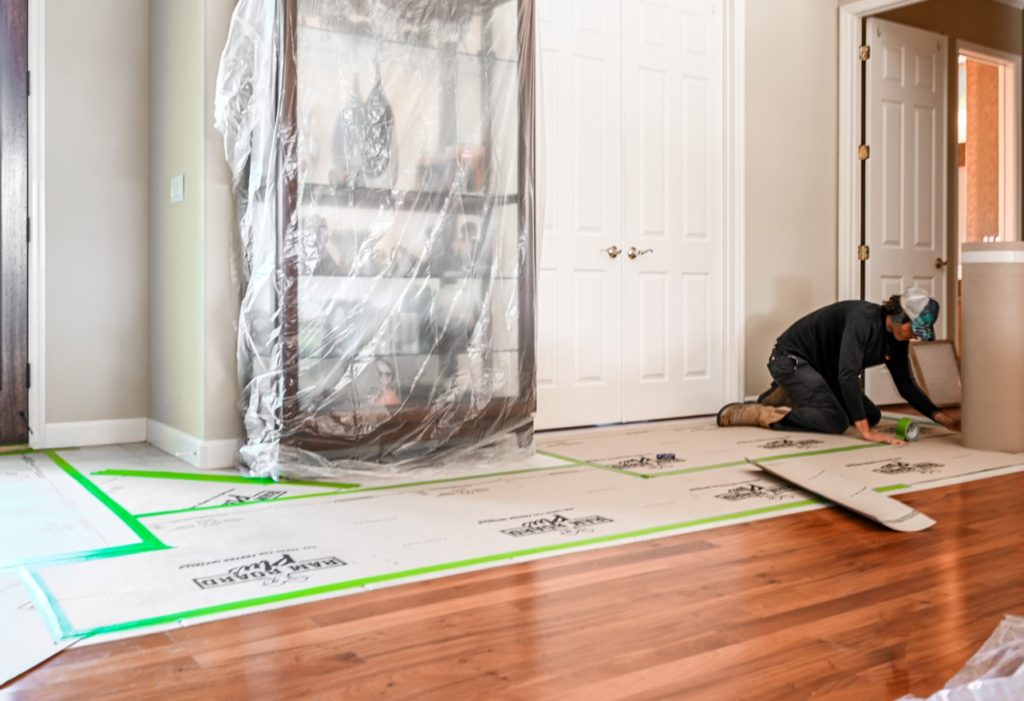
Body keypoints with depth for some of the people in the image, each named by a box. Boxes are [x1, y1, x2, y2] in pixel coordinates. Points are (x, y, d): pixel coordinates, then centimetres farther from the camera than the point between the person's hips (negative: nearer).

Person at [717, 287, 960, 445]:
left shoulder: (897, 339, -3)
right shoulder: (863, 319, -30)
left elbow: (905, 384, 6)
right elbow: (848, 374, -37)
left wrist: (938, 415, -7)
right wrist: (865, 430, -38)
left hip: (822, 369, 9)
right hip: (790, 359, -9)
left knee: (872, 416, 8)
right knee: (836, 421, -24)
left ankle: (789, 395, 17)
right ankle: (736, 413, -18)